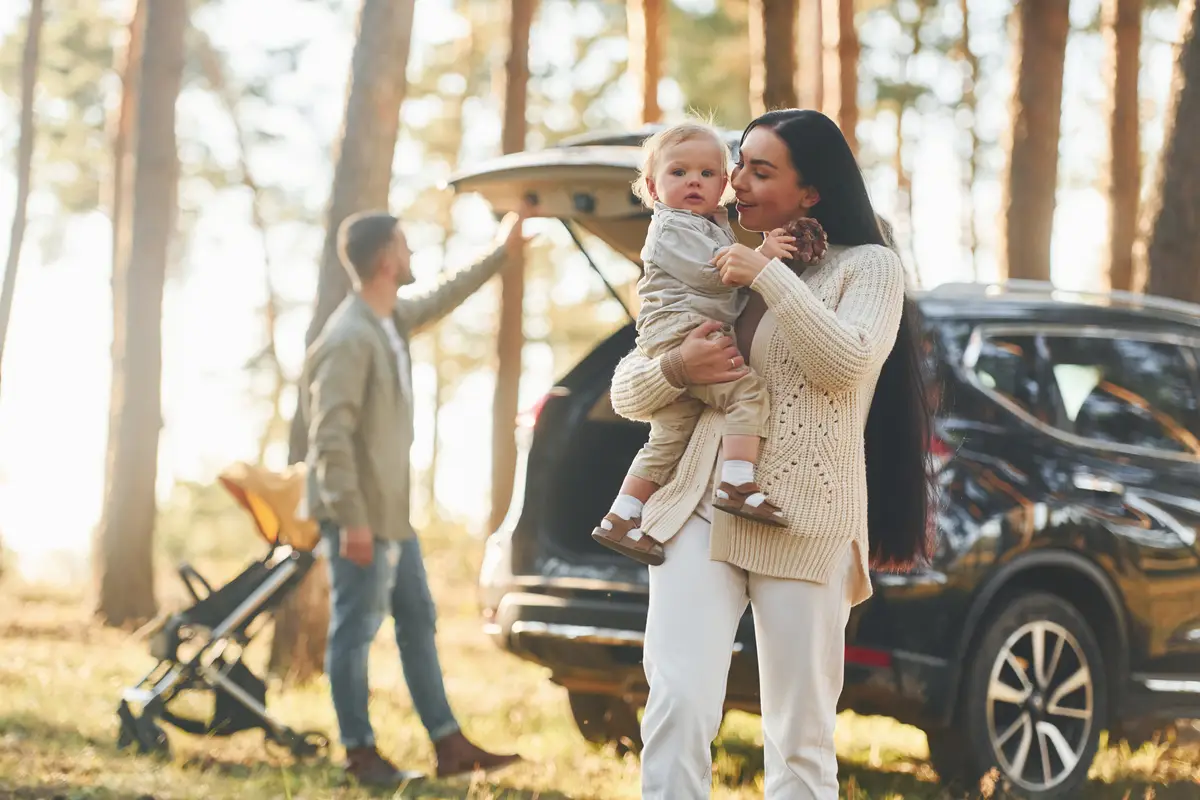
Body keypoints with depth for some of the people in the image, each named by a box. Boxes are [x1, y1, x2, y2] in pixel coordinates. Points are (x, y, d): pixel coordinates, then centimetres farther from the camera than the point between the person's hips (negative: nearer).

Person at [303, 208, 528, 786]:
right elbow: (330, 436, -23)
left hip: (393, 512, 10)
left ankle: (448, 745, 18)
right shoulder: (350, 339, -21)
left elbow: (441, 300, 32)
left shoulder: (392, 320, 9)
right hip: (361, 516, -10)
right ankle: (360, 754, 9)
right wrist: (351, 518, -24)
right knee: (355, 631, 0)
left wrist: (500, 253, 37)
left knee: (418, 623, 12)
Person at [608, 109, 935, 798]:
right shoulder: (717, 275, 19)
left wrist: (770, 276, -9)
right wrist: (675, 370, -5)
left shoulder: (867, 267, 8)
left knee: (802, 742, 1)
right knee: (678, 707, -16)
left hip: (804, 525, -3)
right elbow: (626, 392, 17)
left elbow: (846, 364, -12)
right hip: (699, 507, 3)